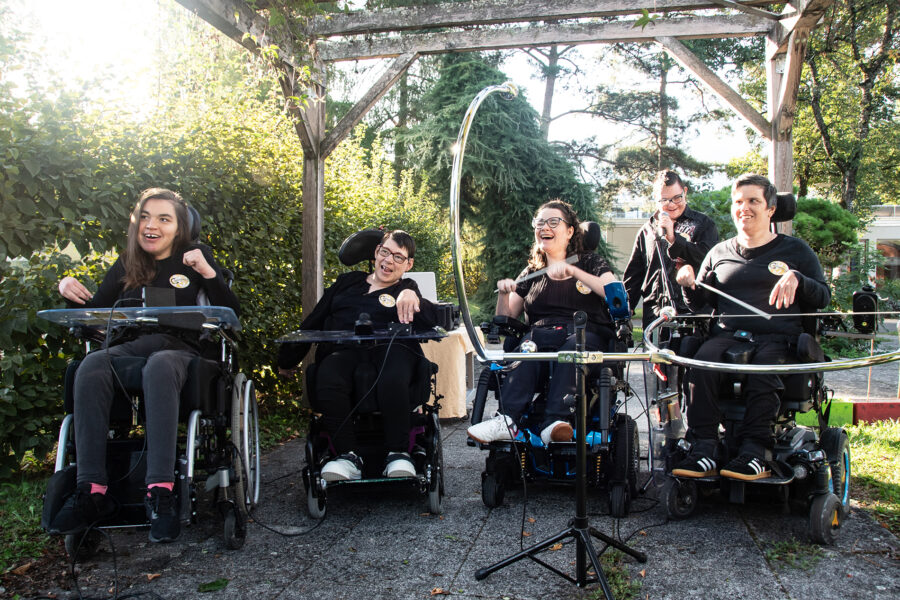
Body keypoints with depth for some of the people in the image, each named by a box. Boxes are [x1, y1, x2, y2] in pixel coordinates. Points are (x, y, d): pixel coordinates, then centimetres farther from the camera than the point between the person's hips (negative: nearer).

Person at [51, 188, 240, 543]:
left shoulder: (195, 257, 12)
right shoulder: (127, 265, 20)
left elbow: (231, 312, 5)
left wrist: (207, 273, -9)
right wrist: (71, 291, 0)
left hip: (179, 351, -3)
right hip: (127, 351, 3)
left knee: (160, 365, -40)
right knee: (93, 365, -33)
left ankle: (160, 491, -47)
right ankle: (92, 490, -38)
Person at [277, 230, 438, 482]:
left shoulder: (407, 290, 22)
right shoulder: (347, 281, 30)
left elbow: (433, 321, 2)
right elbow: (313, 322, 30)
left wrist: (413, 297, -16)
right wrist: (289, 359, 29)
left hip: (390, 346, -2)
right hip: (343, 349, 2)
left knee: (393, 381, -38)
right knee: (327, 382, -33)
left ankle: (398, 453, -27)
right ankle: (348, 455, -26)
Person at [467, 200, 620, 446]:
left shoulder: (590, 263, 16)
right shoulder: (531, 273, 24)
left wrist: (573, 271, -15)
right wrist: (504, 294, -3)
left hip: (587, 334, -2)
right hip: (542, 332, 2)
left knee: (574, 346, -37)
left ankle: (556, 421, -50)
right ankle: (508, 418, -47)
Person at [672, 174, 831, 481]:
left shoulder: (795, 250, 16)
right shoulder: (719, 253, 23)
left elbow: (824, 298, 9)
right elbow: (701, 303, 22)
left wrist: (797, 279, -11)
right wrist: (690, 284, 0)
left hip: (778, 335, -2)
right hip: (728, 333, 2)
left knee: (764, 368, -36)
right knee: (702, 362, -31)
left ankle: (754, 455, -34)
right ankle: (703, 451, -31)